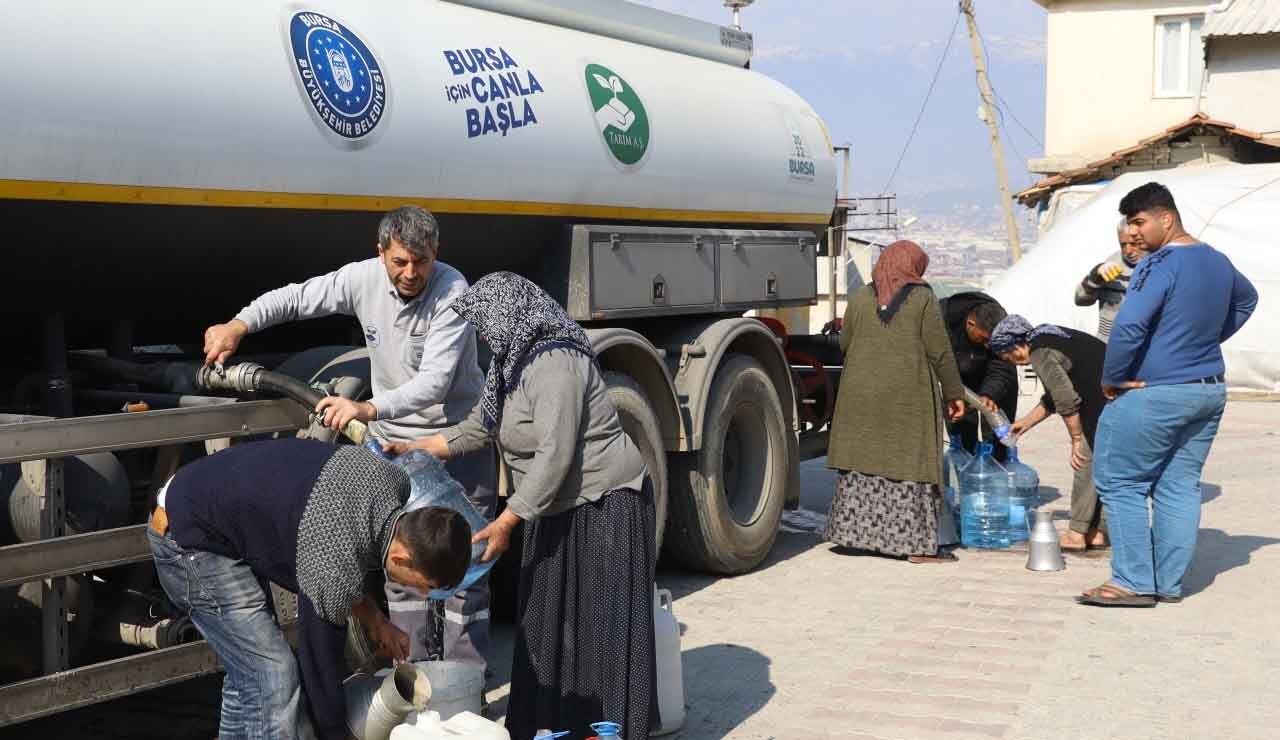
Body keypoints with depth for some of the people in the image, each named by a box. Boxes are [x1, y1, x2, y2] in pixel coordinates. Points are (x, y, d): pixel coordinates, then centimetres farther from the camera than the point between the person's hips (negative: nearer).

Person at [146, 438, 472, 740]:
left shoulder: (394, 480, -11)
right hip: (186, 538, -9)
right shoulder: (337, 572, -33)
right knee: (273, 679, -13)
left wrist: (372, 618, 4)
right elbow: (321, 665, -19)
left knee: (248, 672, 15)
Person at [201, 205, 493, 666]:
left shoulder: (453, 291, -23)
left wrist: (369, 410, -43)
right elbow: (296, 298, 4)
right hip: (396, 442, 5)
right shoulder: (365, 278, -7)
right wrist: (238, 325, -13)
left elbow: (434, 382, -30)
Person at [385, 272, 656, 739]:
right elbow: (478, 429, 16)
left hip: (606, 506, -10)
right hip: (561, 508, 10)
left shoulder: (555, 363, -23)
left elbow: (555, 456, -26)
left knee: (603, 620, -4)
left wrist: (506, 521, -22)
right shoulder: (516, 362, 8)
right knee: (547, 619, 14)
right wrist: (413, 450, 12)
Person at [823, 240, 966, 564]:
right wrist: (954, 393, 2)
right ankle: (915, 543, 1)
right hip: (908, 397, -4)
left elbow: (845, 345, 10)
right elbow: (939, 352, -7)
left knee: (862, 461, 14)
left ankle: (853, 528, 17)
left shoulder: (860, 299, 3)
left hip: (861, 395, 4)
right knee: (910, 464, 1)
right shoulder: (922, 299, -7)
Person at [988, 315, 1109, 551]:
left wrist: (1076, 440, -10)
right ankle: (1097, 532, 17)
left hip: (1108, 400, -10)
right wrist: (1025, 423, 33)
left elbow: (1067, 401, -18)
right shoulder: (1047, 337, 18)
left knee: (1086, 461, -5)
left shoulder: (1041, 354, -13)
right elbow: (1054, 397, 29)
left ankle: (1077, 533, -1)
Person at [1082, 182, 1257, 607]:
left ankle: (1134, 583, -2)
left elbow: (1129, 325, -29)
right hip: (1211, 391, 9)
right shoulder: (1218, 262, 10)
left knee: (1119, 482, 0)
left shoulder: (1161, 264, -18)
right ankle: (1171, 584, 14)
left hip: (1154, 395, -8)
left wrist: (1111, 378, -15)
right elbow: (1247, 299, 31)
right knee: (1180, 486, 11)